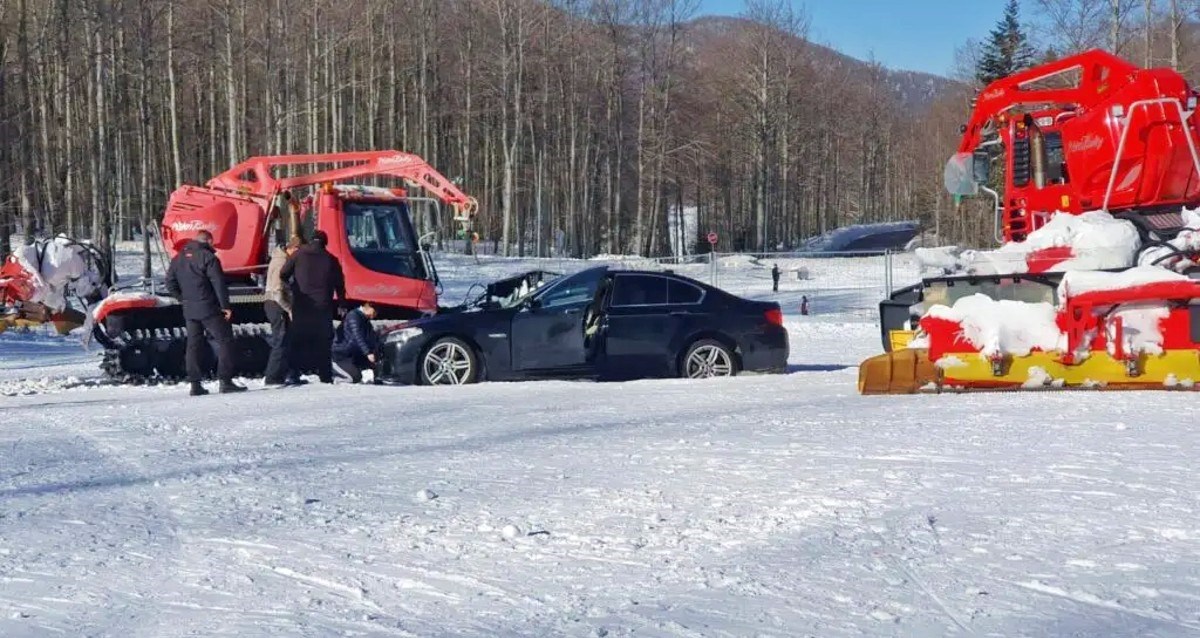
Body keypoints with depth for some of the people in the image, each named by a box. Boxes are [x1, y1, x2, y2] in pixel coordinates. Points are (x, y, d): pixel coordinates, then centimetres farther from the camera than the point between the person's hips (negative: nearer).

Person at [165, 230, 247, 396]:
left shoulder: (179, 258, 12)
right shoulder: (207, 257, -10)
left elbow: (170, 283, 12)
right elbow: (219, 283, -14)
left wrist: (184, 299, 16)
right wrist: (225, 306, -9)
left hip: (189, 310, 7)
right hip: (209, 308, -7)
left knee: (193, 344, 11)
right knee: (225, 340, 0)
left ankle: (195, 384, 8)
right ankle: (225, 381, -5)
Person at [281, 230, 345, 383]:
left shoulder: (299, 254, 1)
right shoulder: (331, 259, 5)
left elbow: (283, 274, 0)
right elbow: (339, 285, 9)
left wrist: (292, 286, 19)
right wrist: (342, 304, 20)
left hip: (300, 306, 0)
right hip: (323, 306, 0)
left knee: (298, 340, 7)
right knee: (323, 342, 6)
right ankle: (325, 375, 3)